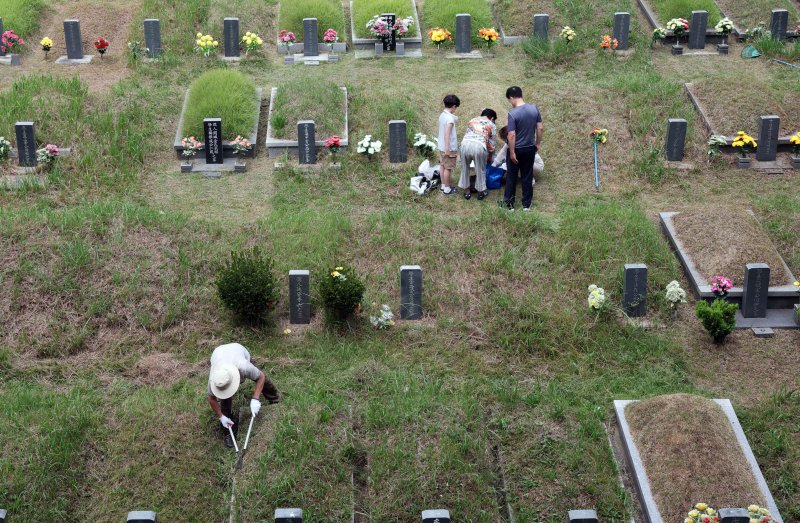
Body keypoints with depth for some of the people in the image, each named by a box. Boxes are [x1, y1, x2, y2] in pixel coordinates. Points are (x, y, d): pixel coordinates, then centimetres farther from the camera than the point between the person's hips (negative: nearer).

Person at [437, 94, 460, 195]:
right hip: (449, 148, -9)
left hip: (442, 147, 9)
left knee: (443, 166, 17)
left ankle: (443, 186, 27)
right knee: (448, 168, 1)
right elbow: (447, 133, -27)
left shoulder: (442, 115, 6)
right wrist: (447, 148, -27)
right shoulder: (450, 118, -22)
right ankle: (447, 189, 8)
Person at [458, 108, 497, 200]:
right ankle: (481, 192, 29)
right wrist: (489, 157, 39)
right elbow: (491, 144, 22)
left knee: (465, 168, 22)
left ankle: (467, 190, 30)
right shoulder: (492, 125, 21)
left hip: (465, 143, 3)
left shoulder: (473, 120, 30)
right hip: (479, 146, -3)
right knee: (480, 170, 17)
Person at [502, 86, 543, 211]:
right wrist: (538, 144, 12)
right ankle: (526, 204, 19)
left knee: (511, 176, 11)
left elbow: (511, 135, -21)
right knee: (527, 176, 14)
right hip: (530, 148, 5)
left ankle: (509, 203, 18)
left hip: (516, 149, -4)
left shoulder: (512, 113, -21)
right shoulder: (534, 108, -6)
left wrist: (512, 152, -14)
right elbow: (540, 129, 0)